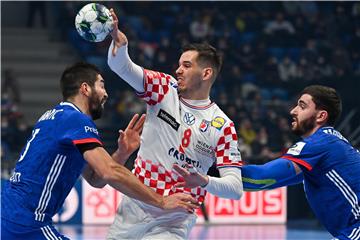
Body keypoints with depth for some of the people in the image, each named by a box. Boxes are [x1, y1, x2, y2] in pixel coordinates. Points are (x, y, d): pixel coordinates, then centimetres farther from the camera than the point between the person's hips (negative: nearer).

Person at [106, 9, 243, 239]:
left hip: (173, 220, -3)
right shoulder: (164, 88, 1)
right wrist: (119, 43, -36)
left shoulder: (223, 126, -6)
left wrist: (203, 182, -29)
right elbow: (121, 66, -13)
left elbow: (235, 188, -10)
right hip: (134, 208, 3)